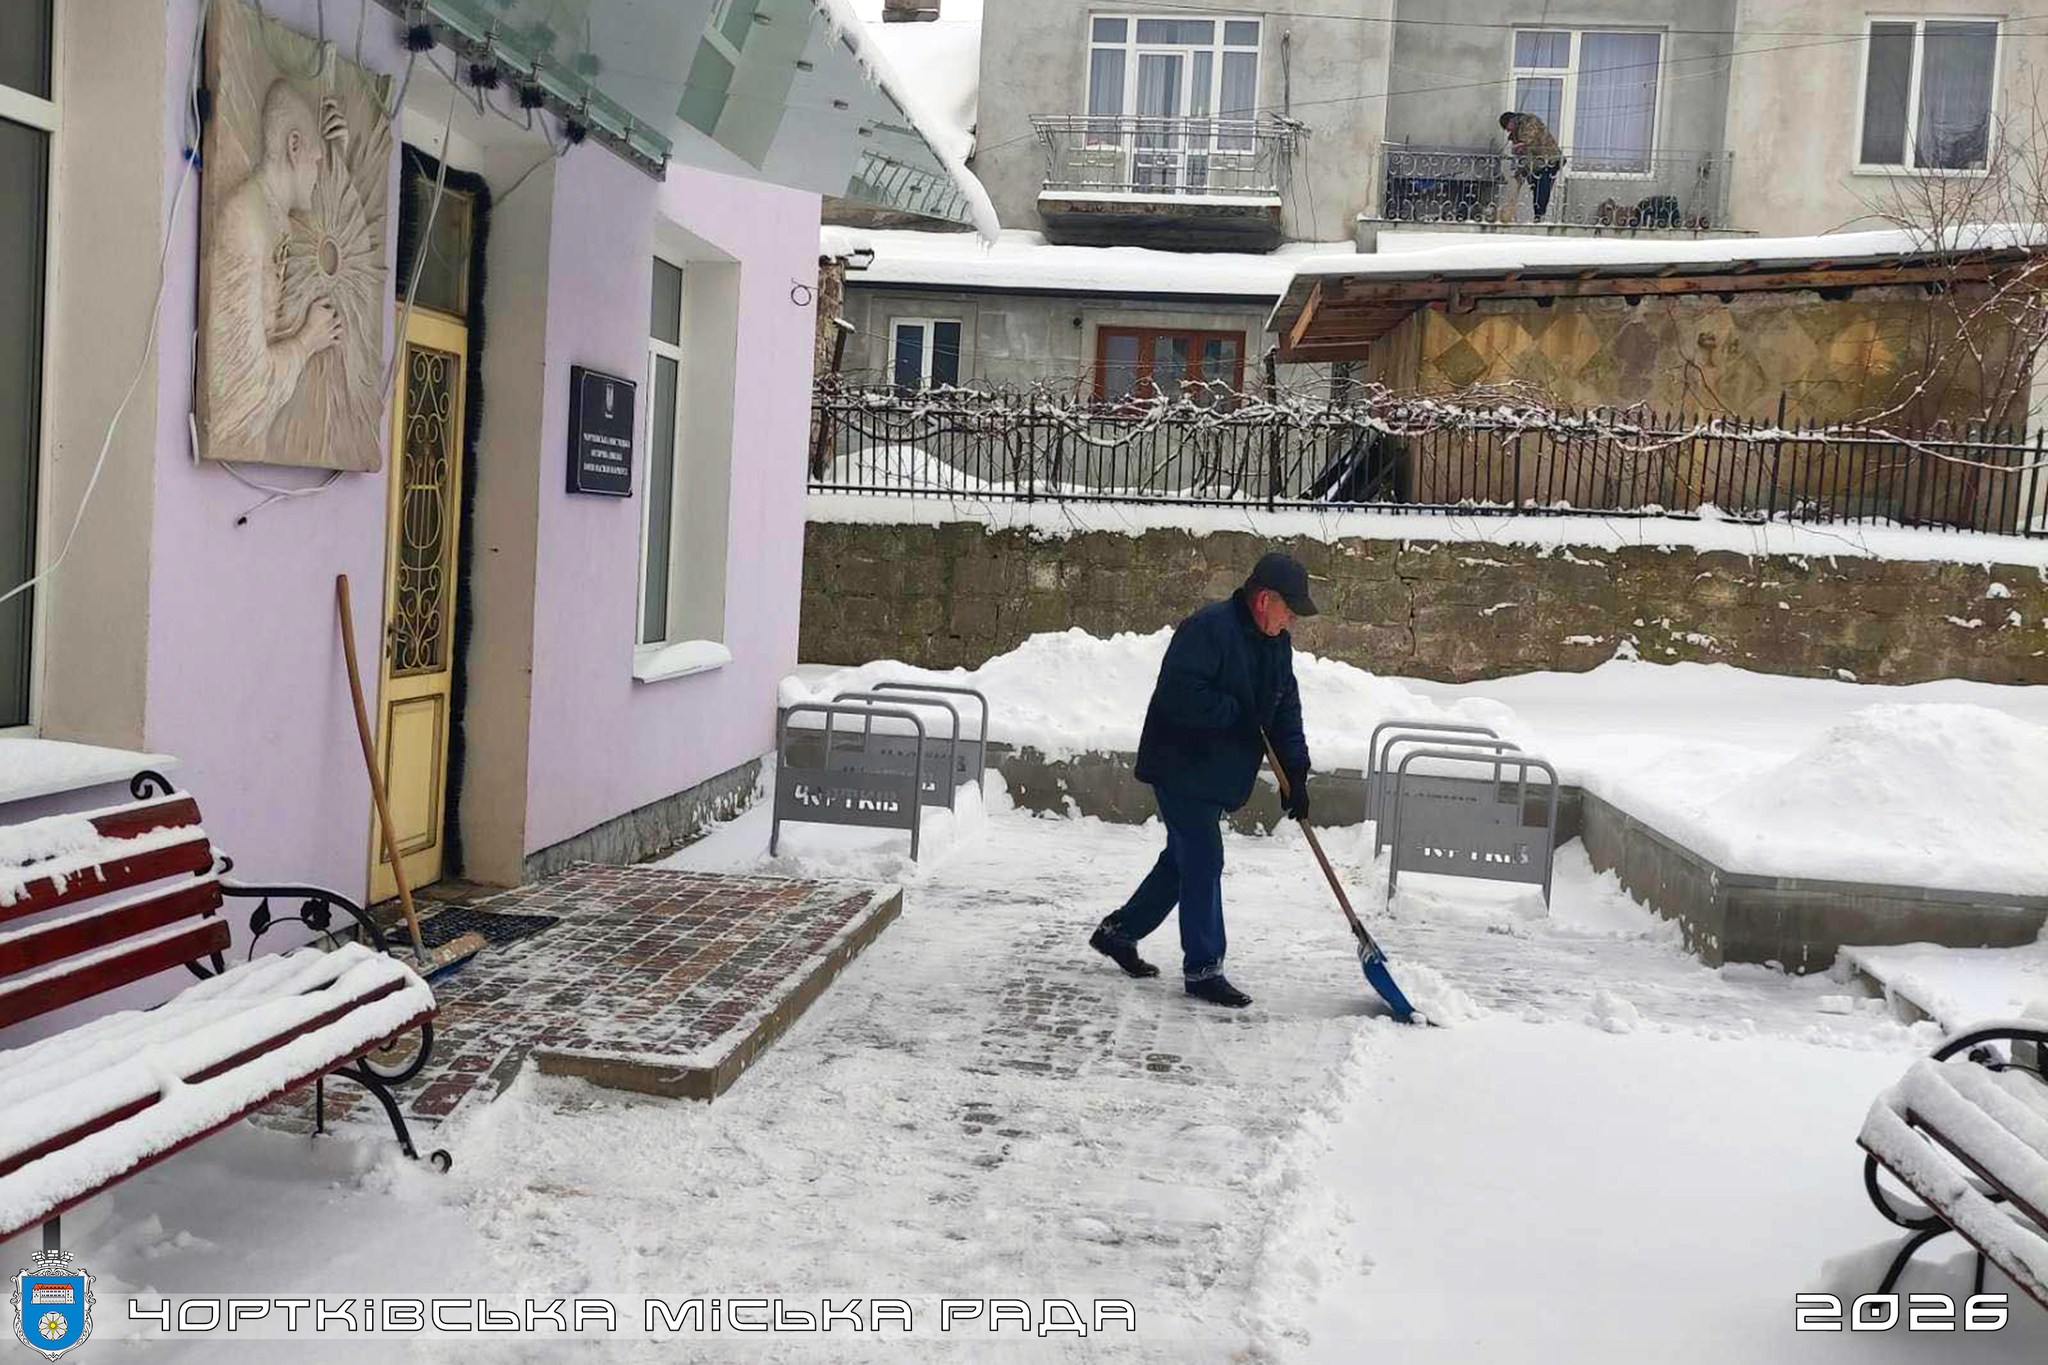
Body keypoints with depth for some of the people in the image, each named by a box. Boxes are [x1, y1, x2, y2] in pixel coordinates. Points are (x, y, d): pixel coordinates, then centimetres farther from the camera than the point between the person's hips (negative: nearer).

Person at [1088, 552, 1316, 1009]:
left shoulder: (1277, 644, 8)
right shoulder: (1208, 628, -22)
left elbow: (1286, 709, 11)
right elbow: (1179, 695, -30)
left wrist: (1295, 773, 2)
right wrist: (1238, 713, -24)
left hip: (1217, 774, 10)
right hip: (1180, 767, -9)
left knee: (1184, 860, 16)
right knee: (1203, 863, -8)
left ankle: (1119, 932, 32)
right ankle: (1203, 969, 1)